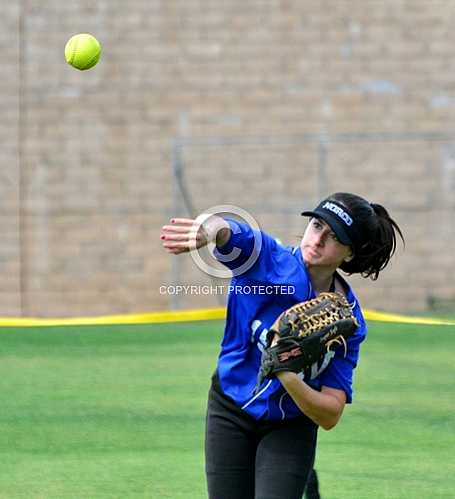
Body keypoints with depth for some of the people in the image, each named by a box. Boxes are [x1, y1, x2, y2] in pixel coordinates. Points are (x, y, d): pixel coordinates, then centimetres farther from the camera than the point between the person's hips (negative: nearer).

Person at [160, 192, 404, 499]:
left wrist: (288, 378, -38)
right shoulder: (267, 258, -20)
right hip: (231, 413, 1)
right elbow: (232, 235, -43)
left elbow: (330, 415, -19)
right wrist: (212, 229, -68)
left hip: (290, 429, 0)